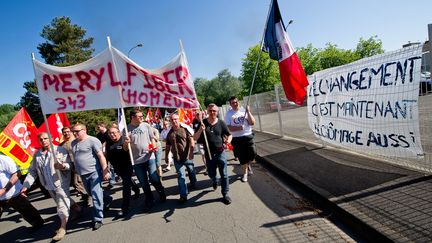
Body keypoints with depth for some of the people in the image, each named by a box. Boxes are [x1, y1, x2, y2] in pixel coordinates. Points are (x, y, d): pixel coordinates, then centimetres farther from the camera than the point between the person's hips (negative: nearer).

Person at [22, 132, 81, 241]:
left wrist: (63, 166, -37)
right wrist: (25, 185, -2)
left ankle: (62, 228, 6)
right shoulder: (37, 155, 4)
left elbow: (69, 164, -14)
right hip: (49, 186, 6)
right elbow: (32, 171, 7)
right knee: (64, 202, 19)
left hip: (61, 183, -6)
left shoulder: (60, 150, -12)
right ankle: (76, 207, 44)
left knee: (62, 205, -5)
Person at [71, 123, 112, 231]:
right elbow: (75, 157, 22)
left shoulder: (92, 140, -11)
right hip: (83, 174, 8)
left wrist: (105, 171, -20)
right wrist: (77, 170, 19)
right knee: (92, 193, 19)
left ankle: (98, 219, 4)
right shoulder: (73, 143, 11)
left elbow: (101, 156, -16)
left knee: (96, 196, -7)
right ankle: (107, 199, 44)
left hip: (94, 172, -8)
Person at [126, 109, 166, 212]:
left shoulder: (146, 125, 3)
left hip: (149, 157, 0)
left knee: (155, 179, -2)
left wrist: (153, 147, -11)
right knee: (144, 183, 10)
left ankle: (162, 195, 26)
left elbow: (152, 138, 9)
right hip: (137, 160, 1)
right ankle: (149, 201, 28)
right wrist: (127, 142, -20)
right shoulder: (127, 129, 0)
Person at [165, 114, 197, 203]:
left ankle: (193, 184, 44)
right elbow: (168, 146, 14)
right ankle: (183, 195, 2)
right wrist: (166, 156, 15)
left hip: (187, 156, -1)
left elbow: (191, 140, -12)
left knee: (191, 171, 17)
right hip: (177, 158, 1)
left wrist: (191, 151, -22)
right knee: (181, 176, -2)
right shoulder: (170, 133, 7)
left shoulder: (185, 129, -4)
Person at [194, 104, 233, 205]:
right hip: (209, 154, 1)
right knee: (211, 174, 18)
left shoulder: (221, 123, -6)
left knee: (224, 175, 2)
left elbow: (229, 135, 3)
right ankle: (214, 181, 52)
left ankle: (225, 194, 18)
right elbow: (195, 138, -6)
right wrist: (200, 130, -26)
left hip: (220, 152, -1)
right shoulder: (203, 123, -5)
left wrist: (228, 140, -20)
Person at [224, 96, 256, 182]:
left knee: (253, 154, -1)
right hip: (237, 139, -1)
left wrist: (248, 112, -14)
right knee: (242, 157, 6)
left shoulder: (244, 110, 0)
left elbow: (252, 123, -6)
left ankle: (248, 164, 34)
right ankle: (245, 173, 29)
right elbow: (229, 128, -9)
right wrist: (238, 128, -25)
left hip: (248, 136, 1)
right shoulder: (228, 114, -4)